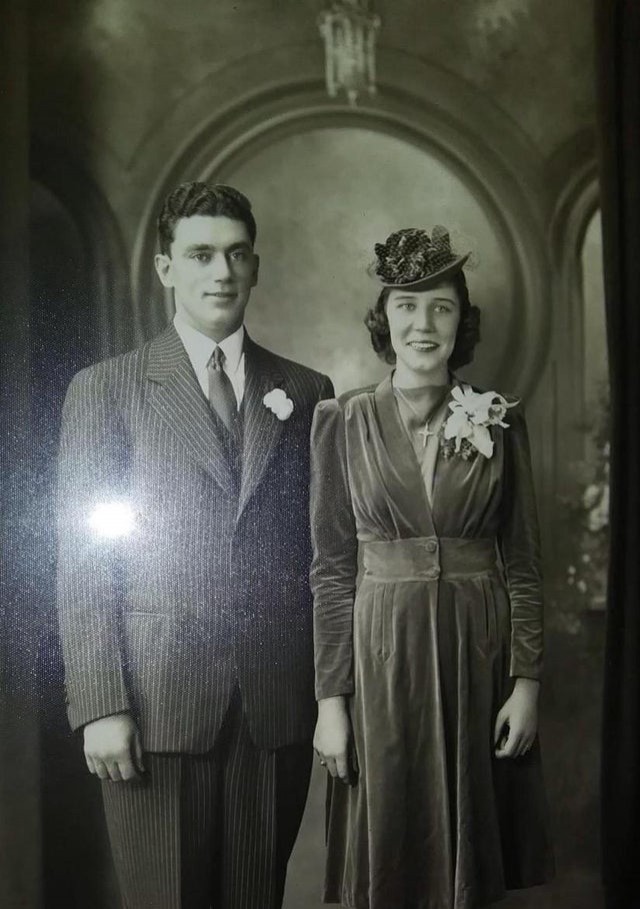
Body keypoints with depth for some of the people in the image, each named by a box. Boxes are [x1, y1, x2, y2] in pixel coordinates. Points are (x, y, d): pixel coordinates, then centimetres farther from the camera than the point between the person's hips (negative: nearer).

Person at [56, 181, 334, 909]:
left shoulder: (307, 393, 10)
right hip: (158, 701, -2)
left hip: (279, 703, 2)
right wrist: (99, 707, -8)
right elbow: (83, 560, -1)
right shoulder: (104, 390, 3)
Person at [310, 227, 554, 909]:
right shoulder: (343, 423, -1)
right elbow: (331, 569, -1)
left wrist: (526, 682, -3)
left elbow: (523, 562, 3)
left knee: (470, 852, 11)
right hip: (382, 653, -1)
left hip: (479, 648, 1)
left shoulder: (499, 422, 3)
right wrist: (331, 699, -5)